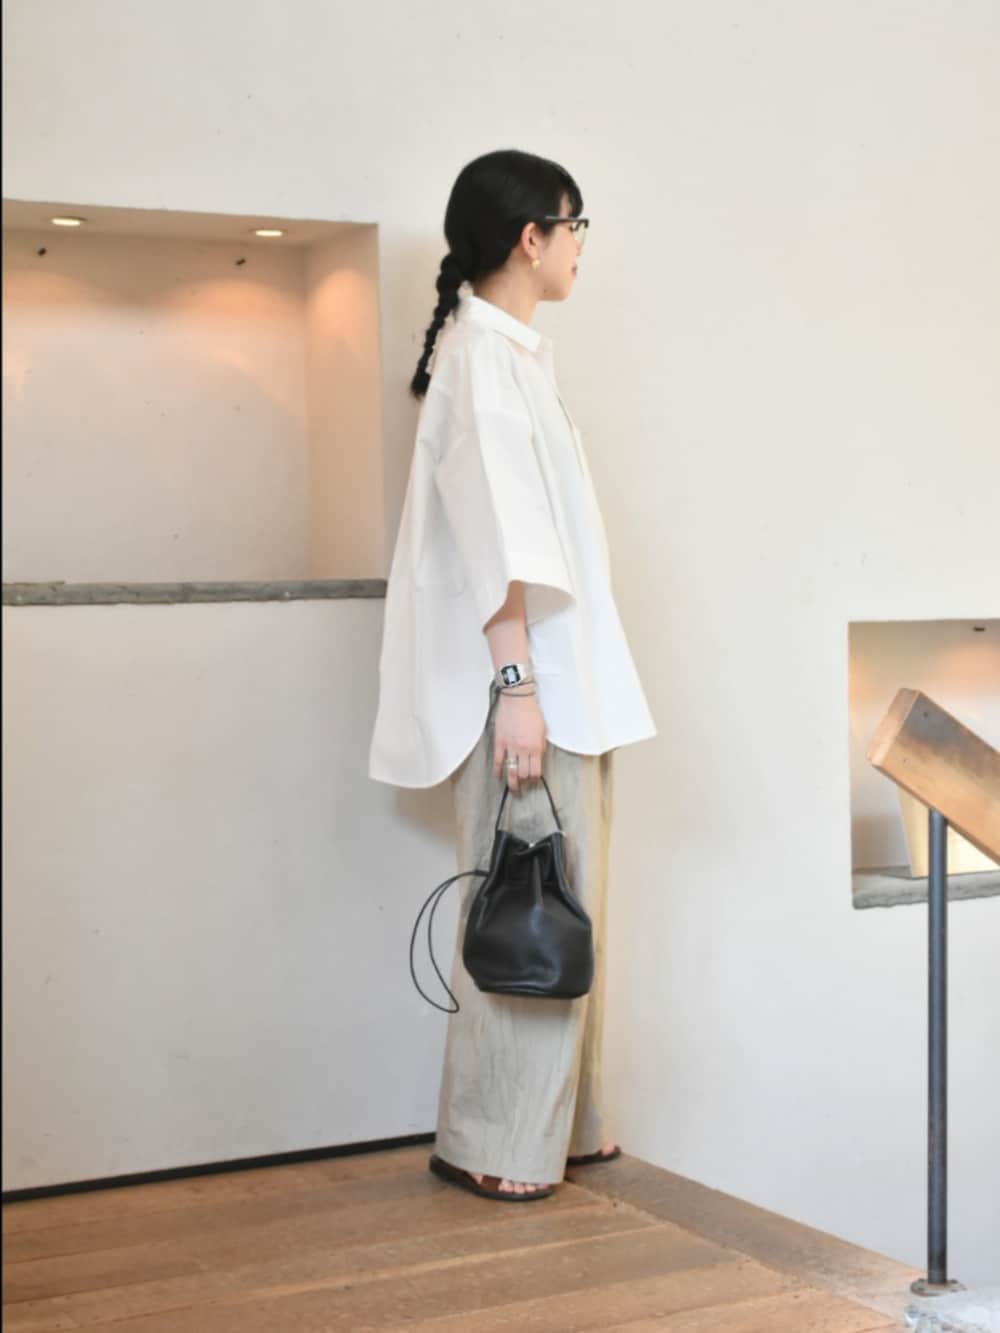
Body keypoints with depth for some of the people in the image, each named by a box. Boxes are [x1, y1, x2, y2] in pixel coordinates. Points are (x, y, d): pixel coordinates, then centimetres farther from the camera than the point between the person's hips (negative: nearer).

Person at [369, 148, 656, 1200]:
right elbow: (494, 540, -19)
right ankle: (492, 1144, 5)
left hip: (555, 678, 10)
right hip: (526, 681, -10)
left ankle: (559, 1124, 22)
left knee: (561, 904, 13)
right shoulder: (483, 353, -11)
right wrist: (517, 684, -22)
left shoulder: (514, 353, 18)